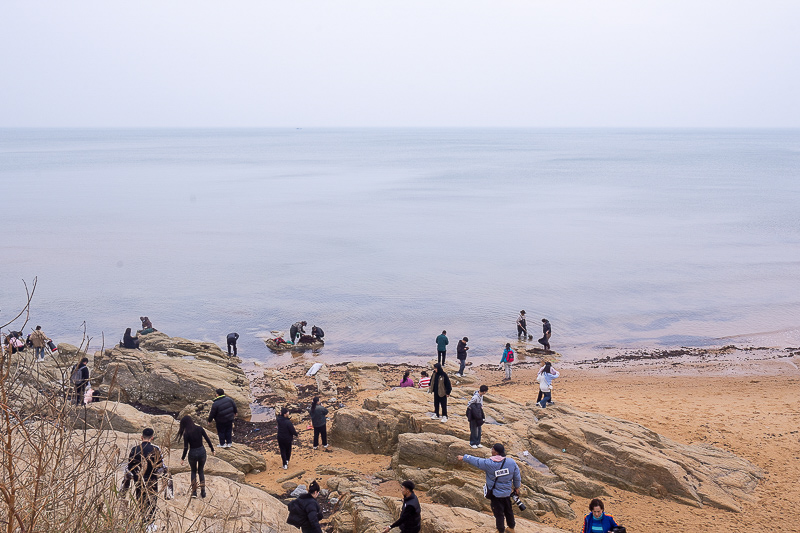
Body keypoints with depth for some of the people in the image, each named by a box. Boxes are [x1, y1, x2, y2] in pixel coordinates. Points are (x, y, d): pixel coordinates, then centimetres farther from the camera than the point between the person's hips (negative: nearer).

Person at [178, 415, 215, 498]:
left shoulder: (186, 433, -15)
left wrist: (183, 458, 0)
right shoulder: (200, 429, -7)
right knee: (201, 471, 21)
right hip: (202, 451, 3)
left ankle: (194, 492, 15)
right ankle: (203, 492, 18)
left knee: (193, 471, 20)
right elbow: (208, 440, -3)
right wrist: (212, 450, 10)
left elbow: (186, 448, -13)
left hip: (192, 454, -3)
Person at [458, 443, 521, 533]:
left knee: (498, 513, 14)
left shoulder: (488, 464, -24)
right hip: (507, 492, 4)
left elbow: (476, 461, -10)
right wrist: (517, 487, 16)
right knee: (508, 510, 24)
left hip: (495, 494, -4)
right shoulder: (512, 462, -13)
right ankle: (511, 525, 44)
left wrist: (464, 457, 6)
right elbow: (517, 477, -2)